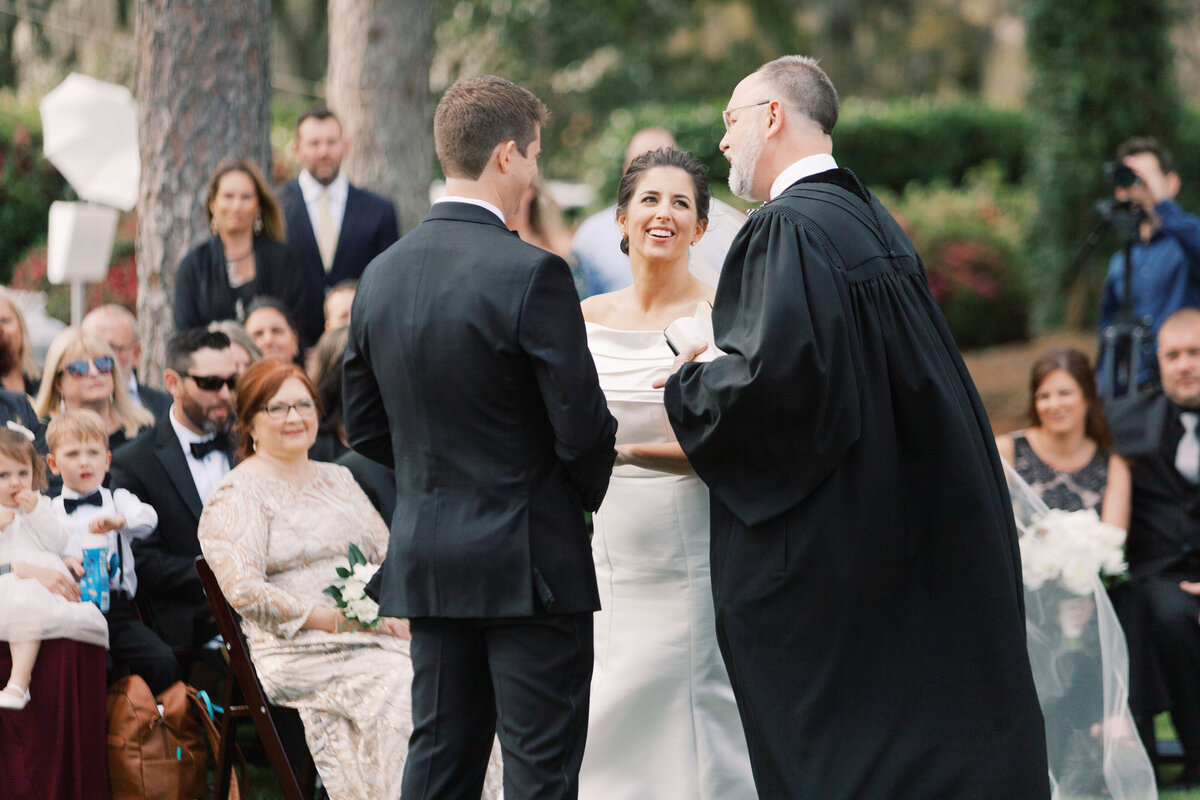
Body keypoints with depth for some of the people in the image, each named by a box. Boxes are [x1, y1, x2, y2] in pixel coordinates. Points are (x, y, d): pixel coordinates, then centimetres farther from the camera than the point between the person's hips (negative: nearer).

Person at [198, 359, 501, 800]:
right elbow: (243, 590, -11)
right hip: (301, 649, -6)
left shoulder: (337, 480, 24)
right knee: (401, 689, -31)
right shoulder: (238, 495, 1)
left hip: (373, 636, 6)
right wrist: (337, 619, -15)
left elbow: (388, 555, 22)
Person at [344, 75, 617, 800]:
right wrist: (587, 489, 5)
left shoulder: (382, 275, 5)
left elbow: (364, 424, 13)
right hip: (529, 562, -6)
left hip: (426, 563, 7)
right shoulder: (531, 274, -16)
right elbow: (584, 428, -15)